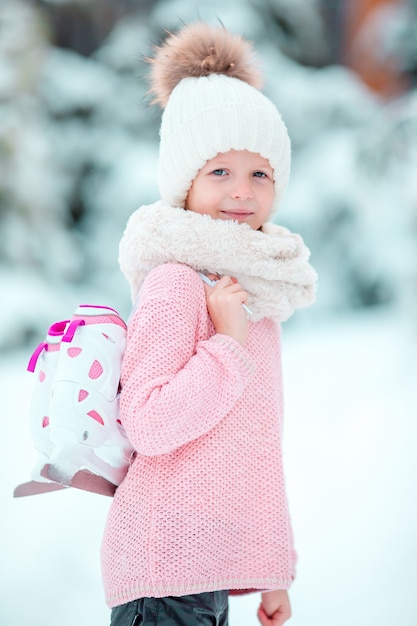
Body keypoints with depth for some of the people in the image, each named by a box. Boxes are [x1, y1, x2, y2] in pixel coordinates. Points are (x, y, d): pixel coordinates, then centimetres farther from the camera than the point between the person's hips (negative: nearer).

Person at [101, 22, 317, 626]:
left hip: (215, 564, 8)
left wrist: (273, 571, 22)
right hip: (169, 561, -8)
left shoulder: (256, 291, 16)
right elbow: (148, 425, -19)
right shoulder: (174, 283, -11)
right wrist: (230, 344, -17)